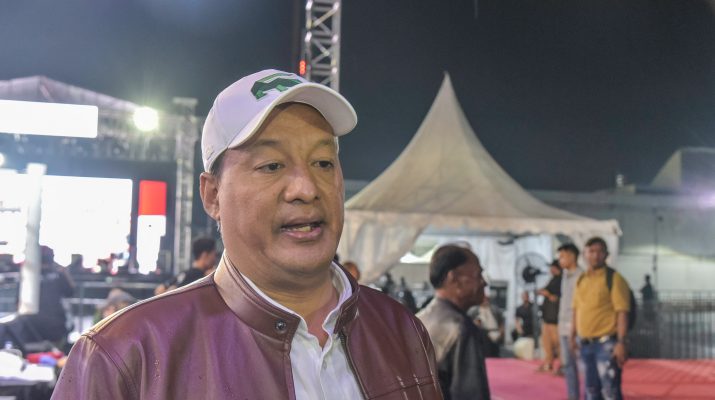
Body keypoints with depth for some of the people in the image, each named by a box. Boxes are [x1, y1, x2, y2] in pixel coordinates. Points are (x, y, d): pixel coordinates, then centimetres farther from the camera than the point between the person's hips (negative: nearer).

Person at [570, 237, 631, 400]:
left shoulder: (614, 278, -8)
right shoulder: (581, 280, 12)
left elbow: (622, 312, -14)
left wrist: (621, 342, -20)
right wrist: (573, 335, 17)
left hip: (606, 343, -7)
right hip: (585, 344, 7)